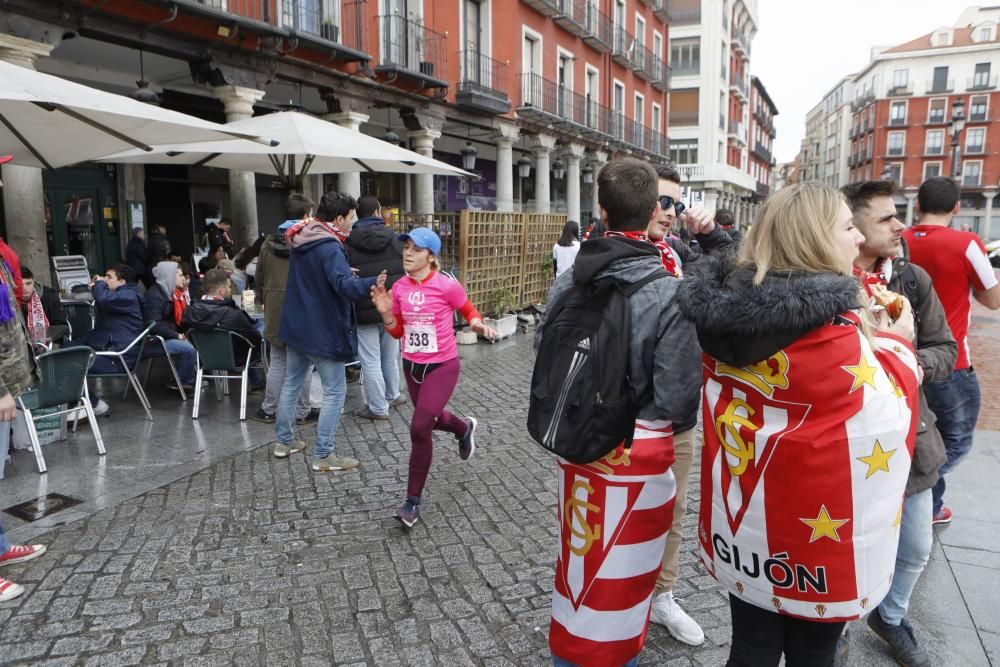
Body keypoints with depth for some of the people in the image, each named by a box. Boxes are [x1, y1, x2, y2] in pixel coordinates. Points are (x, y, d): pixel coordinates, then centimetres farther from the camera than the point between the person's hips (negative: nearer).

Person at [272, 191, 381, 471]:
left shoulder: (300, 241, 7)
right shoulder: (328, 247, -21)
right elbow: (346, 286, -36)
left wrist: (342, 272, 12)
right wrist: (378, 282, -49)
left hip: (296, 326, 9)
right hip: (322, 331, -9)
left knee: (292, 382, 19)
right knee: (335, 391, 0)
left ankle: (284, 440, 32)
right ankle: (323, 455, 4)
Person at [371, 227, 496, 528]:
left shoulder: (447, 285, -17)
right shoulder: (399, 288, -3)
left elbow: (470, 311, 1)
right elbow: (397, 332, 5)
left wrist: (477, 324, -19)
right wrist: (385, 311, -12)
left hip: (442, 366, -6)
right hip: (411, 365, 6)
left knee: (420, 427, -16)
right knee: (430, 418, 24)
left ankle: (413, 501, 2)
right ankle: (464, 428, 60)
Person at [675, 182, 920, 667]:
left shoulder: (726, 309, -6)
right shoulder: (833, 331, -24)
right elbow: (889, 410, -11)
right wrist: (895, 342, 3)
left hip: (743, 520, 5)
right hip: (817, 533, -4)